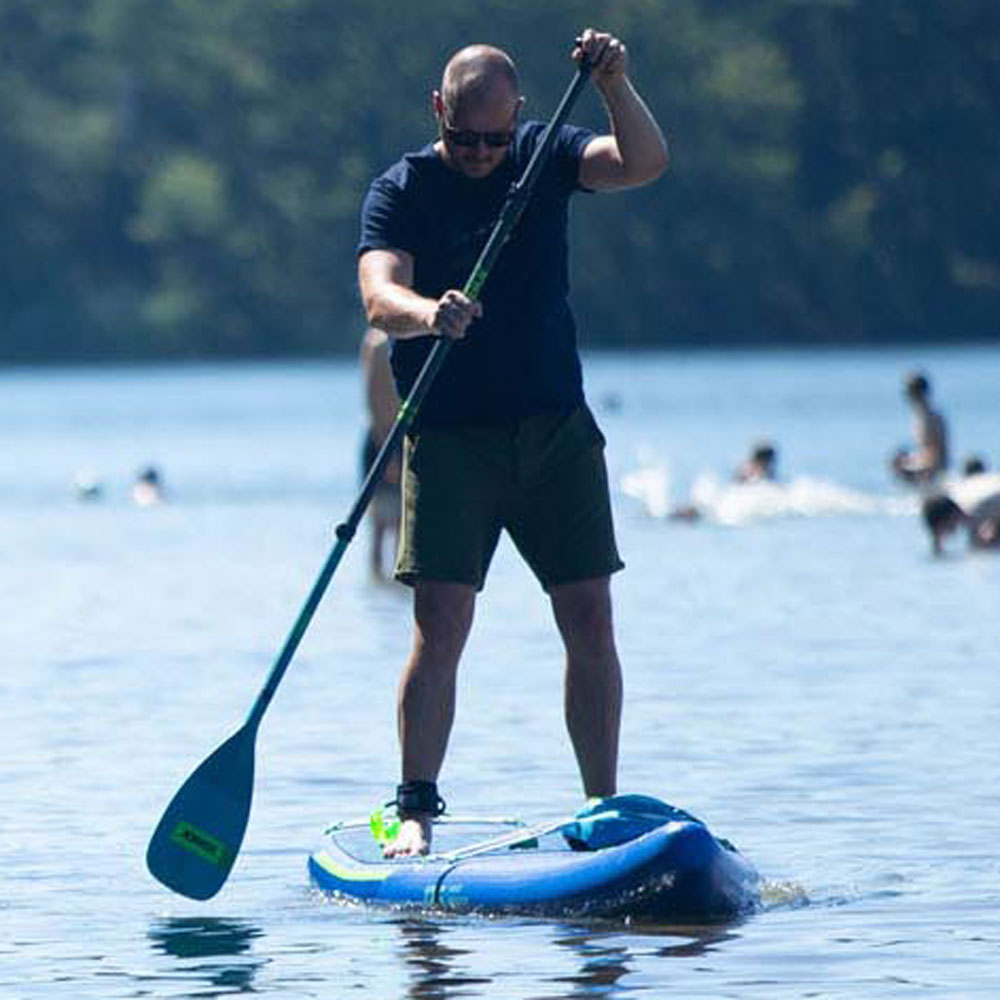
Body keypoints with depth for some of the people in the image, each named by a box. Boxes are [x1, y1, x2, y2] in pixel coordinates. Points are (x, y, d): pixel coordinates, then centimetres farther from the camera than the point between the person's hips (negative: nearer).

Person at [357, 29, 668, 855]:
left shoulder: (544, 158, 4)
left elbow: (645, 163, -12)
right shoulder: (402, 191, -4)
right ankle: (416, 810, -8)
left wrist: (615, 86, -28)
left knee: (590, 622, 1)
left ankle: (605, 808, 7)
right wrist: (425, 314, -43)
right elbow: (379, 293, -21)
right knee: (441, 625, -11)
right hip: (451, 438, -3)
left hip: (557, 431, 3)